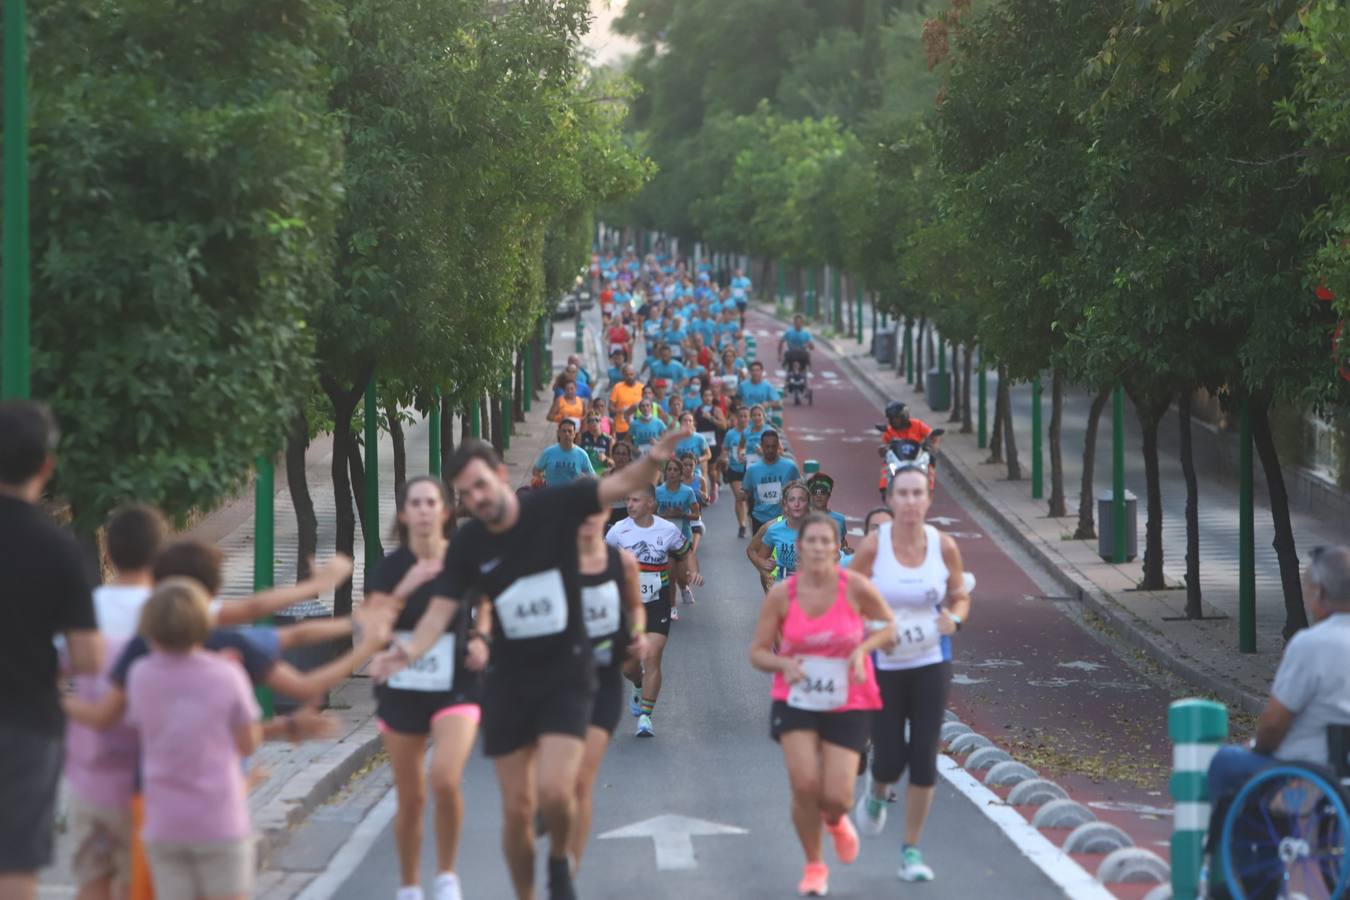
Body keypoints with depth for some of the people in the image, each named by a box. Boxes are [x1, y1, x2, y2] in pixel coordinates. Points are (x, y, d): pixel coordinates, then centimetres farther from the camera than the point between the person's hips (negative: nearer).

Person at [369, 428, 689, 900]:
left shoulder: (553, 507, -11)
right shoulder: (468, 545, -5)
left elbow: (623, 483, -14)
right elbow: (440, 611, -9)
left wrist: (653, 461, -37)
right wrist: (410, 651, -30)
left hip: (566, 675, -3)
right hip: (508, 682, 3)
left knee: (554, 792, -19)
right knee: (516, 809, 5)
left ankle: (560, 860, 13)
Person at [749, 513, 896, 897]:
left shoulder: (855, 587, -11)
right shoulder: (781, 595, -8)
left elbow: (890, 626, 3)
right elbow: (757, 652, -1)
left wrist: (864, 648, -16)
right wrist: (784, 664, -23)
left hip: (848, 704, 0)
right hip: (796, 702, 0)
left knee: (835, 797, -8)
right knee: (804, 785, -15)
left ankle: (835, 820, 34)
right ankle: (814, 866, 11)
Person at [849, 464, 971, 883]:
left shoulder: (944, 546, -6)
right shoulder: (873, 546, -12)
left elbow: (960, 597, 7)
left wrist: (954, 618, -15)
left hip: (931, 663, 1)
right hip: (884, 664, -1)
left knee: (924, 758, -3)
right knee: (890, 758, -1)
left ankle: (911, 851, 9)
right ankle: (877, 796, 38)